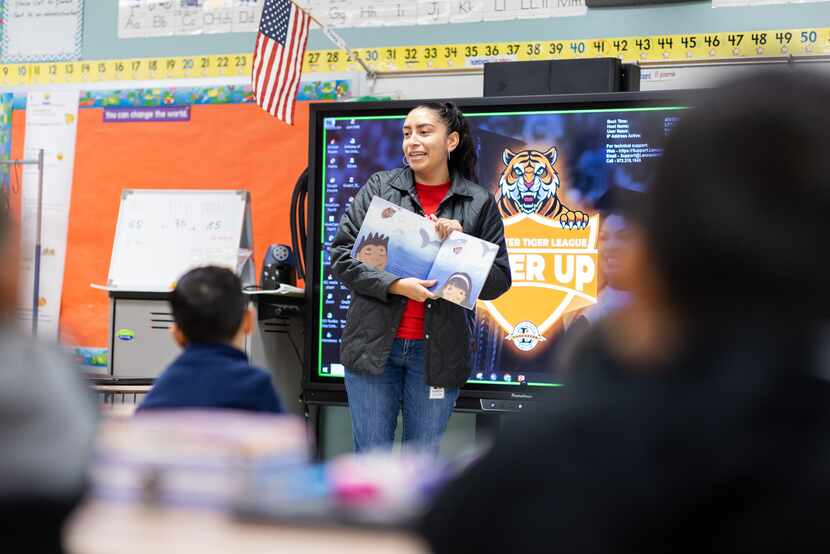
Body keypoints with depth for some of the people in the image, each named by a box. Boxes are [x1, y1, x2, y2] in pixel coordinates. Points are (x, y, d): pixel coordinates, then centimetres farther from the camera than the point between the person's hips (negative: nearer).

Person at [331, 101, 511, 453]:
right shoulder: (379, 187, 5)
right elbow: (342, 255, -1)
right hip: (374, 344, 0)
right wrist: (395, 285, -15)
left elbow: (498, 281, 4)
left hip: (437, 353, 0)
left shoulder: (479, 203, 4)